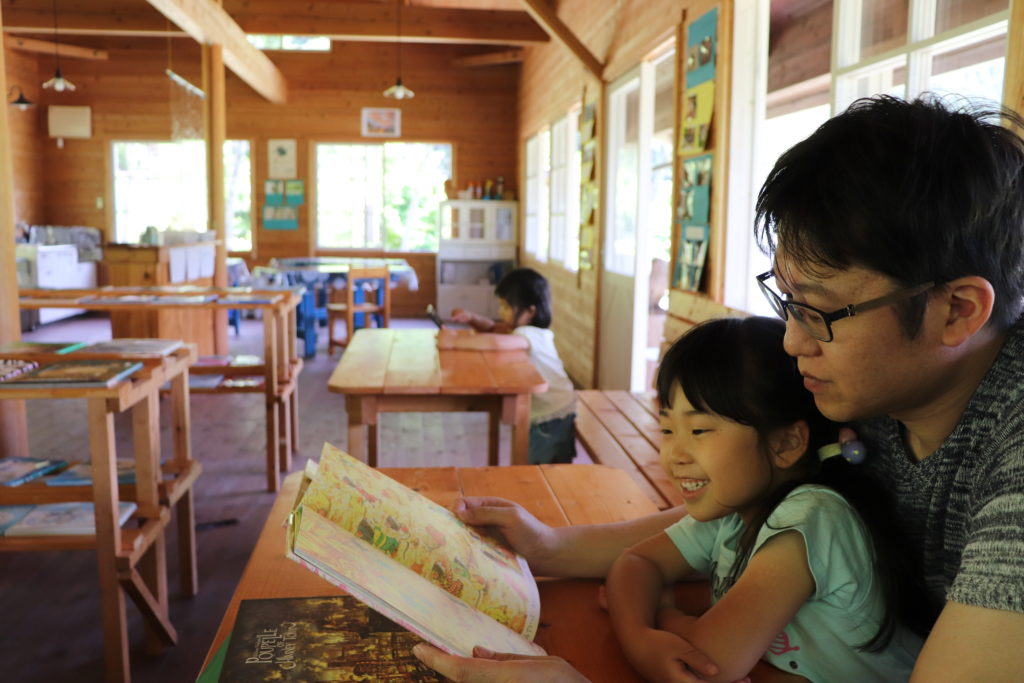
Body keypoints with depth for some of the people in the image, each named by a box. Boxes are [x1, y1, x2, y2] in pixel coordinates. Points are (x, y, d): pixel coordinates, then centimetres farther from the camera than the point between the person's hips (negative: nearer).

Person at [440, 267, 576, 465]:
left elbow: (495, 342, -44)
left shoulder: (532, 335, -25)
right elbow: (492, 328, 20)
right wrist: (471, 318, -1)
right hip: (536, 414, 9)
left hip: (553, 419, -9)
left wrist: (455, 341, -36)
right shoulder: (522, 327, 4)